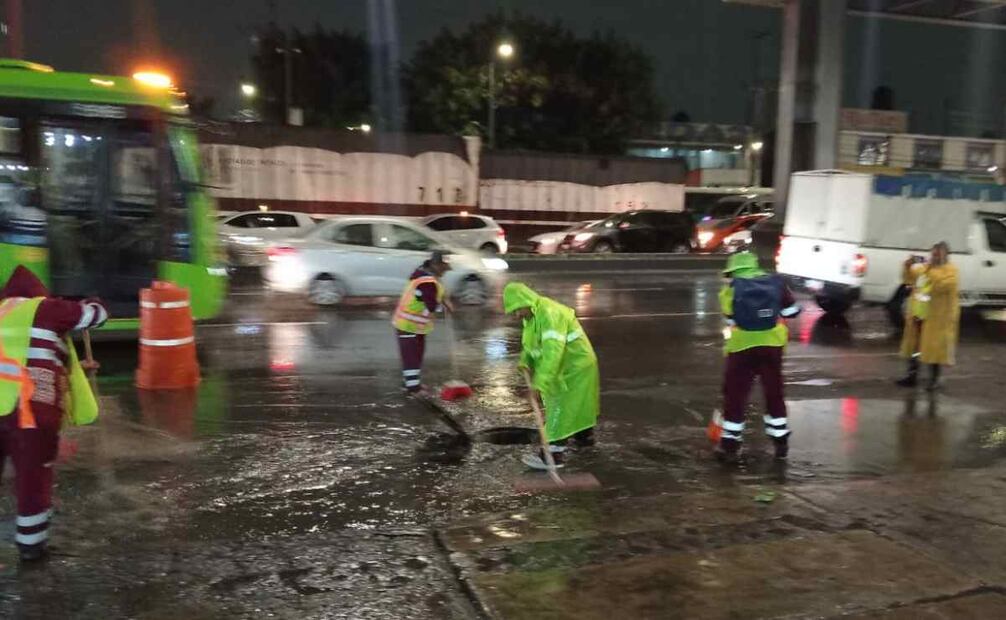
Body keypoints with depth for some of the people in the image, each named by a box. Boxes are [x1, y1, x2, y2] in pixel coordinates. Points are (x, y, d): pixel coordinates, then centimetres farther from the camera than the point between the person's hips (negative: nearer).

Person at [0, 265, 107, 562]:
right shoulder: (45, 309, 2)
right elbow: (97, 314, 8)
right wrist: (90, 303, 30)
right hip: (31, 409, -5)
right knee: (33, 478, 7)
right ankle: (31, 544, 16)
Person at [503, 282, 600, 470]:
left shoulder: (549, 313, -30)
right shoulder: (532, 315, 3)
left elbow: (553, 352, -39)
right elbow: (530, 345, 10)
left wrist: (539, 384, -43)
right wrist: (525, 363, -10)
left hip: (574, 365, -10)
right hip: (564, 365, 10)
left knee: (560, 407, -10)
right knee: (576, 403, 24)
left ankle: (554, 454, -9)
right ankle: (585, 436, 43)